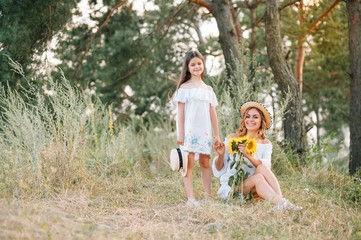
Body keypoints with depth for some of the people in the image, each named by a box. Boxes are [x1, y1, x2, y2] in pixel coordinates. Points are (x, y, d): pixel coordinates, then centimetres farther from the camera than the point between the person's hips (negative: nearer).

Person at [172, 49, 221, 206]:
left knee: (205, 163, 5)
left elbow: (213, 114, 14)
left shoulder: (208, 89, 14)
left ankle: (208, 196, 8)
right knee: (189, 163, -7)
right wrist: (180, 133, -9)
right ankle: (190, 198, -9)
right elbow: (180, 112, -2)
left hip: (205, 131, 4)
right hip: (189, 130, -4)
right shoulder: (184, 88, 2)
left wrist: (217, 134, 10)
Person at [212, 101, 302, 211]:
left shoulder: (265, 144, 6)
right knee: (258, 177, -31)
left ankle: (280, 201, -36)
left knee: (262, 167, -27)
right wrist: (221, 155, -20)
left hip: (253, 188, 2)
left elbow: (266, 167, -15)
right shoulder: (232, 139, 0)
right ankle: (281, 203, -43)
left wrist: (249, 156, -32)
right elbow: (219, 169, 1)